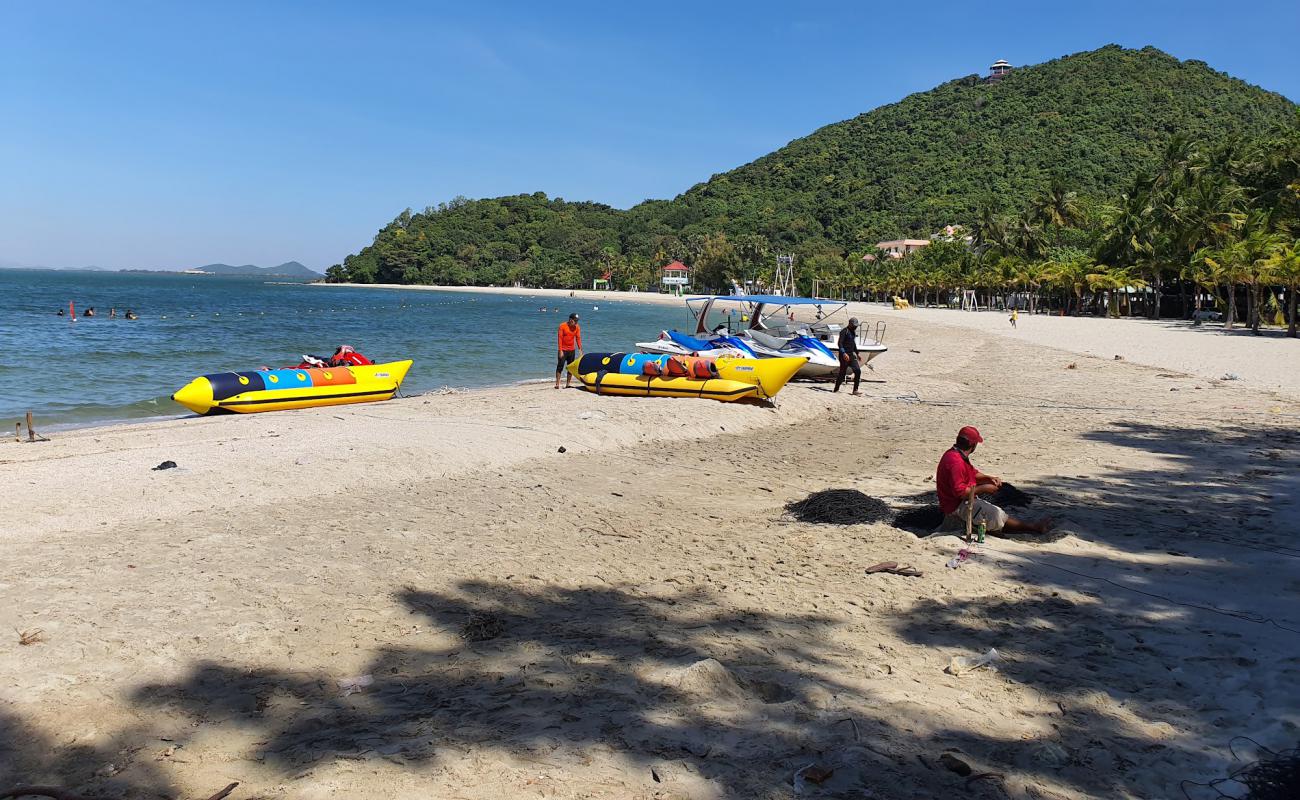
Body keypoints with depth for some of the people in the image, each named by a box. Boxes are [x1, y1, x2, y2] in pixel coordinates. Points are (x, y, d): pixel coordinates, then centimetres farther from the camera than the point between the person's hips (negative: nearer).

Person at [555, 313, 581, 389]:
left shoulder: (577, 327, 1)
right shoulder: (562, 326, -10)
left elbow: (578, 338, 3)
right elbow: (560, 338, -11)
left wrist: (580, 349, -5)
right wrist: (560, 351, -15)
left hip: (572, 350, 5)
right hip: (563, 350, -4)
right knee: (560, 367, -7)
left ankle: (568, 384, 13)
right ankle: (557, 384, -5)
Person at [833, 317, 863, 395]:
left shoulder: (853, 332, 17)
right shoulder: (844, 332, -10)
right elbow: (840, 343, -19)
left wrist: (857, 353, 29)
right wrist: (844, 353, -30)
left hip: (851, 355, 8)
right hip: (844, 356, -8)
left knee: (858, 371, -4)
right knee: (842, 373, -3)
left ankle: (855, 390, -2)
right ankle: (836, 389, 12)